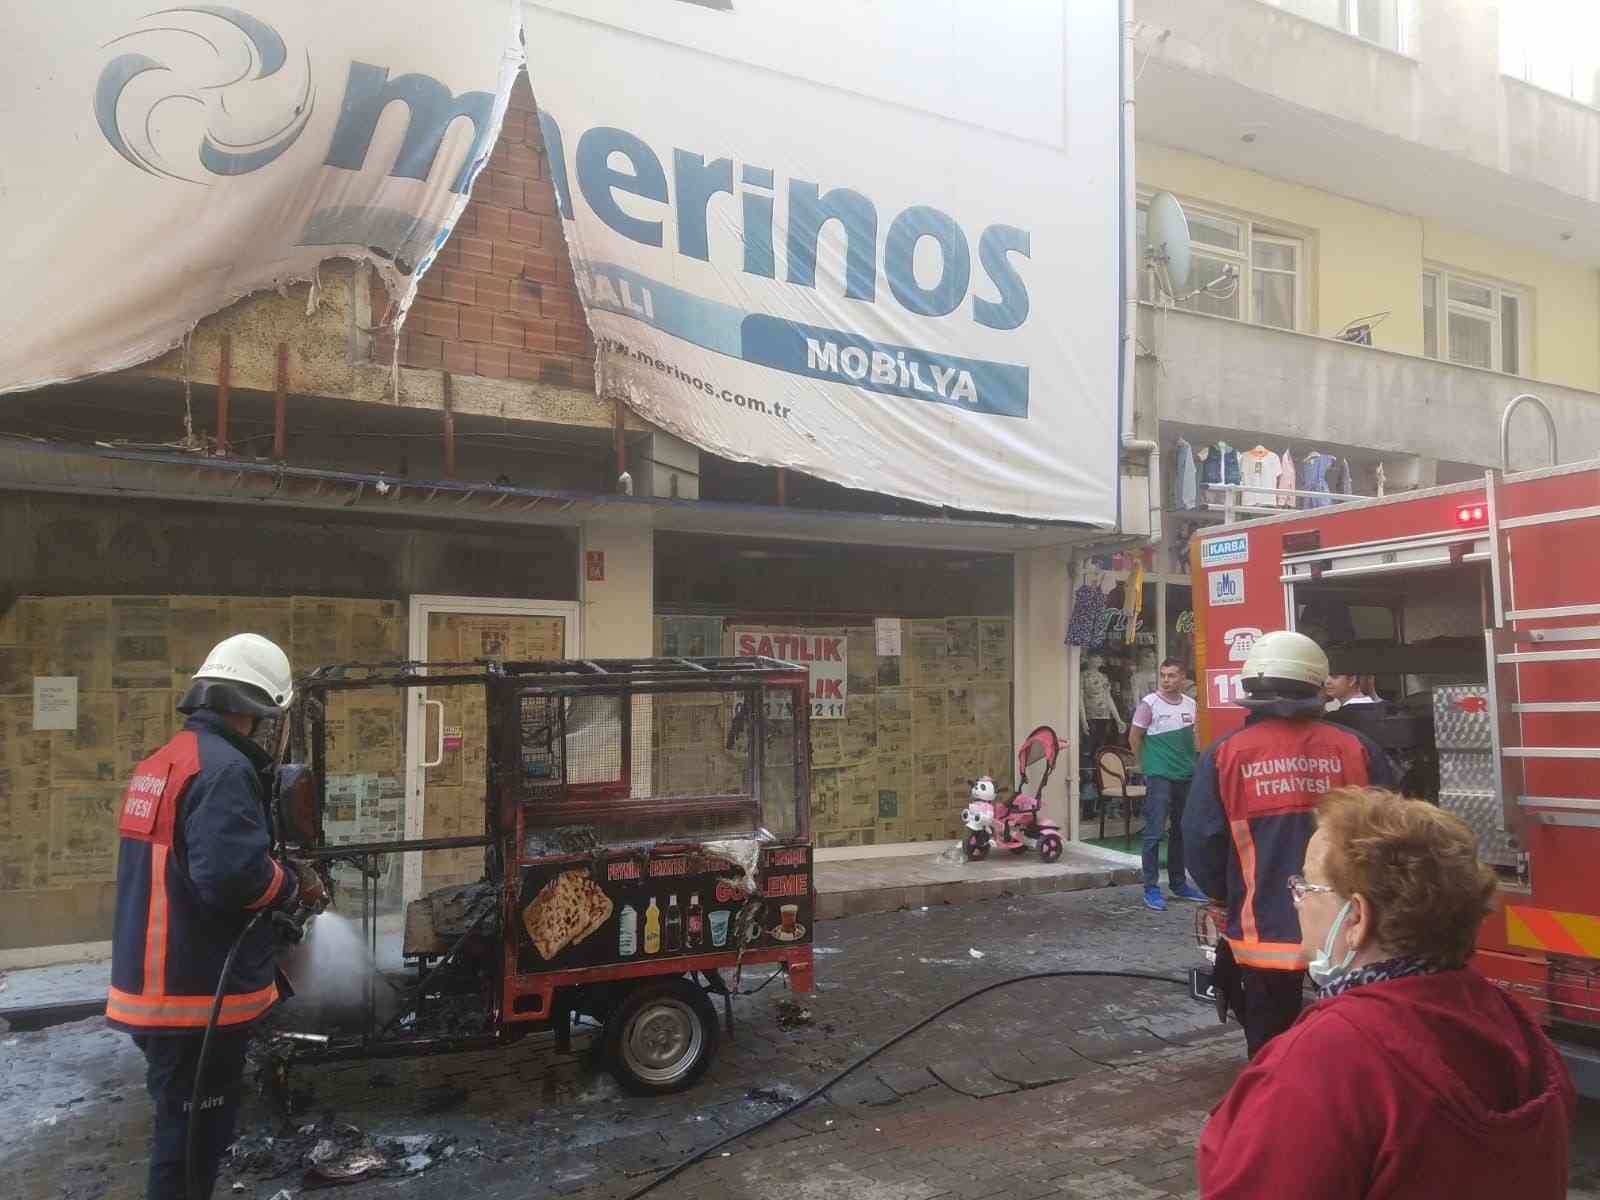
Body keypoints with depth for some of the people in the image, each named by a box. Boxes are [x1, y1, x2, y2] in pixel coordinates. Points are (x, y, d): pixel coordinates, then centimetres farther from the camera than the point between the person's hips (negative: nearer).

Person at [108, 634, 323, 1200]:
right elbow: (231, 874, -30)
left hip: (155, 984, 10)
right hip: (198, 992, -10)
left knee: (182, 1123, 24)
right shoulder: (223, 769, -21)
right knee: (195, 1133, 4)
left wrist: (279, 875, 10)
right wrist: (295, 885, -11)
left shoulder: (159, 763, 11)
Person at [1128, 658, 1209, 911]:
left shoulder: (1191, 705, 6)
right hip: (1159, 777, -6)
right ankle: (1151, 889, -1)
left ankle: (1178, 883, 26)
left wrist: (1191, 762, 11)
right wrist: (1147, 765, 3)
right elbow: (1134, 738, -3)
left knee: (1182, 832, 14)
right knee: (1154, 833, -6)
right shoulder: (1149, 703, -9)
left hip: (1187, 776, 6)